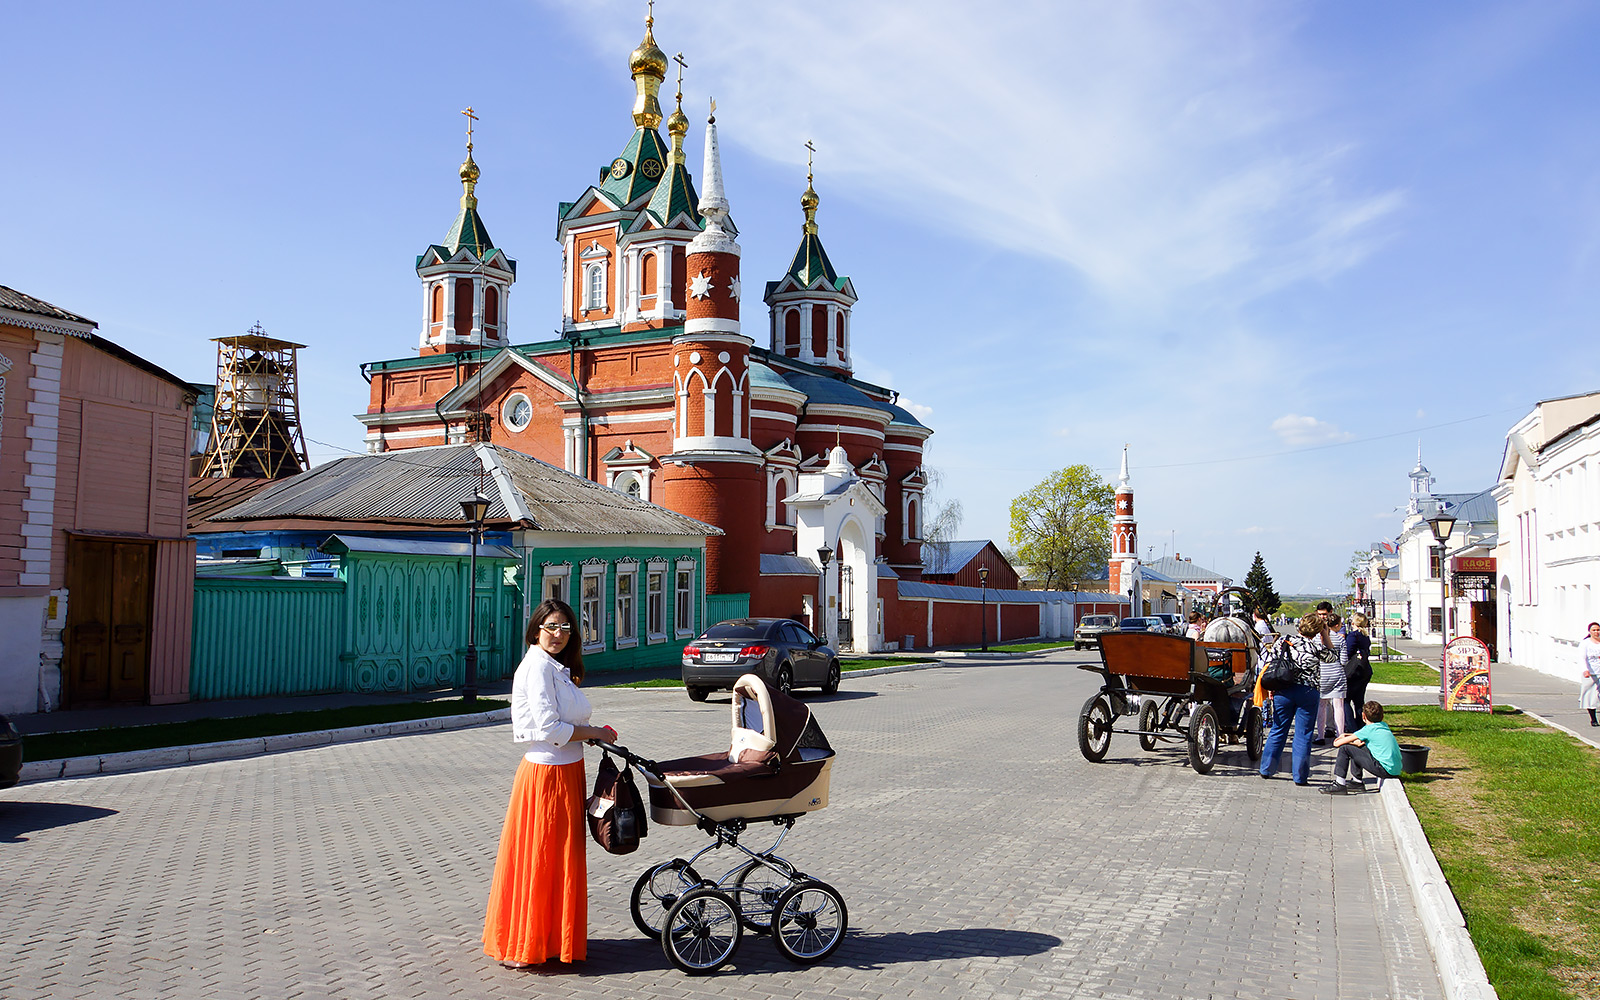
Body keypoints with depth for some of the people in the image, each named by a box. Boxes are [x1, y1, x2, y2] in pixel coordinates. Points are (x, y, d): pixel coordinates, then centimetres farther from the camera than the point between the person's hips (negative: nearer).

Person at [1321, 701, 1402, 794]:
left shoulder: (1368, 729, -8)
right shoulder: (1384, 726, 13)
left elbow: (1337, 743, -7)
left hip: (1386, 770, -8)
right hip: (1397, 769, 8)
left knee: (1344, 749, -5)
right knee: (1357, 747, 23)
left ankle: (1339, 784, -5)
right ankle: (1357, 781, 29)